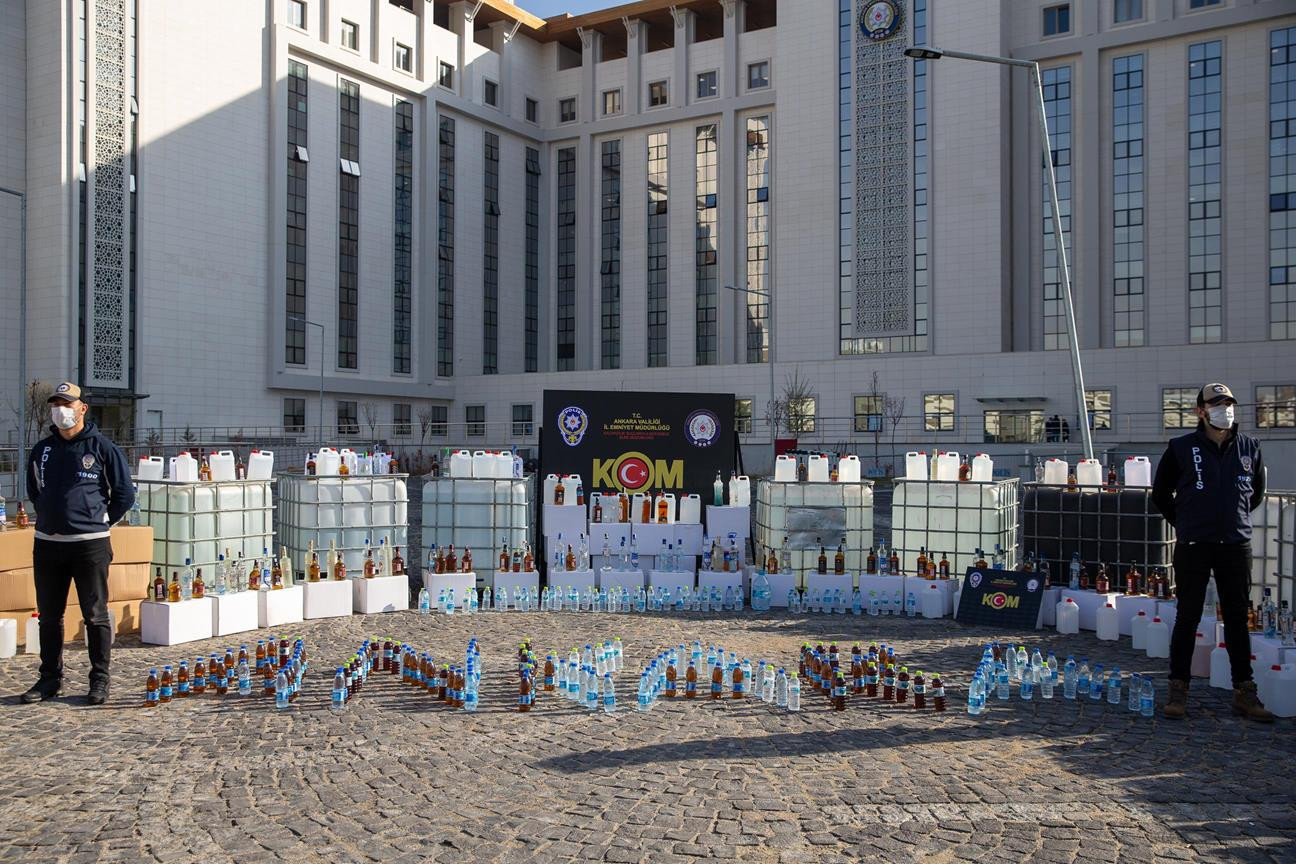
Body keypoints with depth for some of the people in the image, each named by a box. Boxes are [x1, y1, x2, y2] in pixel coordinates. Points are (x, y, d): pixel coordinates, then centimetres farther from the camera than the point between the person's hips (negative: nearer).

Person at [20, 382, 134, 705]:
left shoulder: (101, 447, -3)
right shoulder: (42, 450, 10)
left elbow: (125, 493, 1)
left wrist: (100, 521, 3)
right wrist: (52, 517, 16)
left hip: (90, 545, -5)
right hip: (46, 545, 5)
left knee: (95, 615, 1)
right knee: (49, 616, 11)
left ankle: (99, 680, 9)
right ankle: (50, 678, 23)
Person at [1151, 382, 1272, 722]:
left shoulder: (1249, 447, 5)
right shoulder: (1182, 448, -3)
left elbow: (1257, 490, 21)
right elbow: (1160, 491, 8)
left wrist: (1236, 517, 15)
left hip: (1236, 545, 3)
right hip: (1193, 546, -3)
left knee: (1238, 619, 9)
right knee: (1188, 618, 3)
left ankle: (1244, 693, 16)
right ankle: (1178, 689, 10)